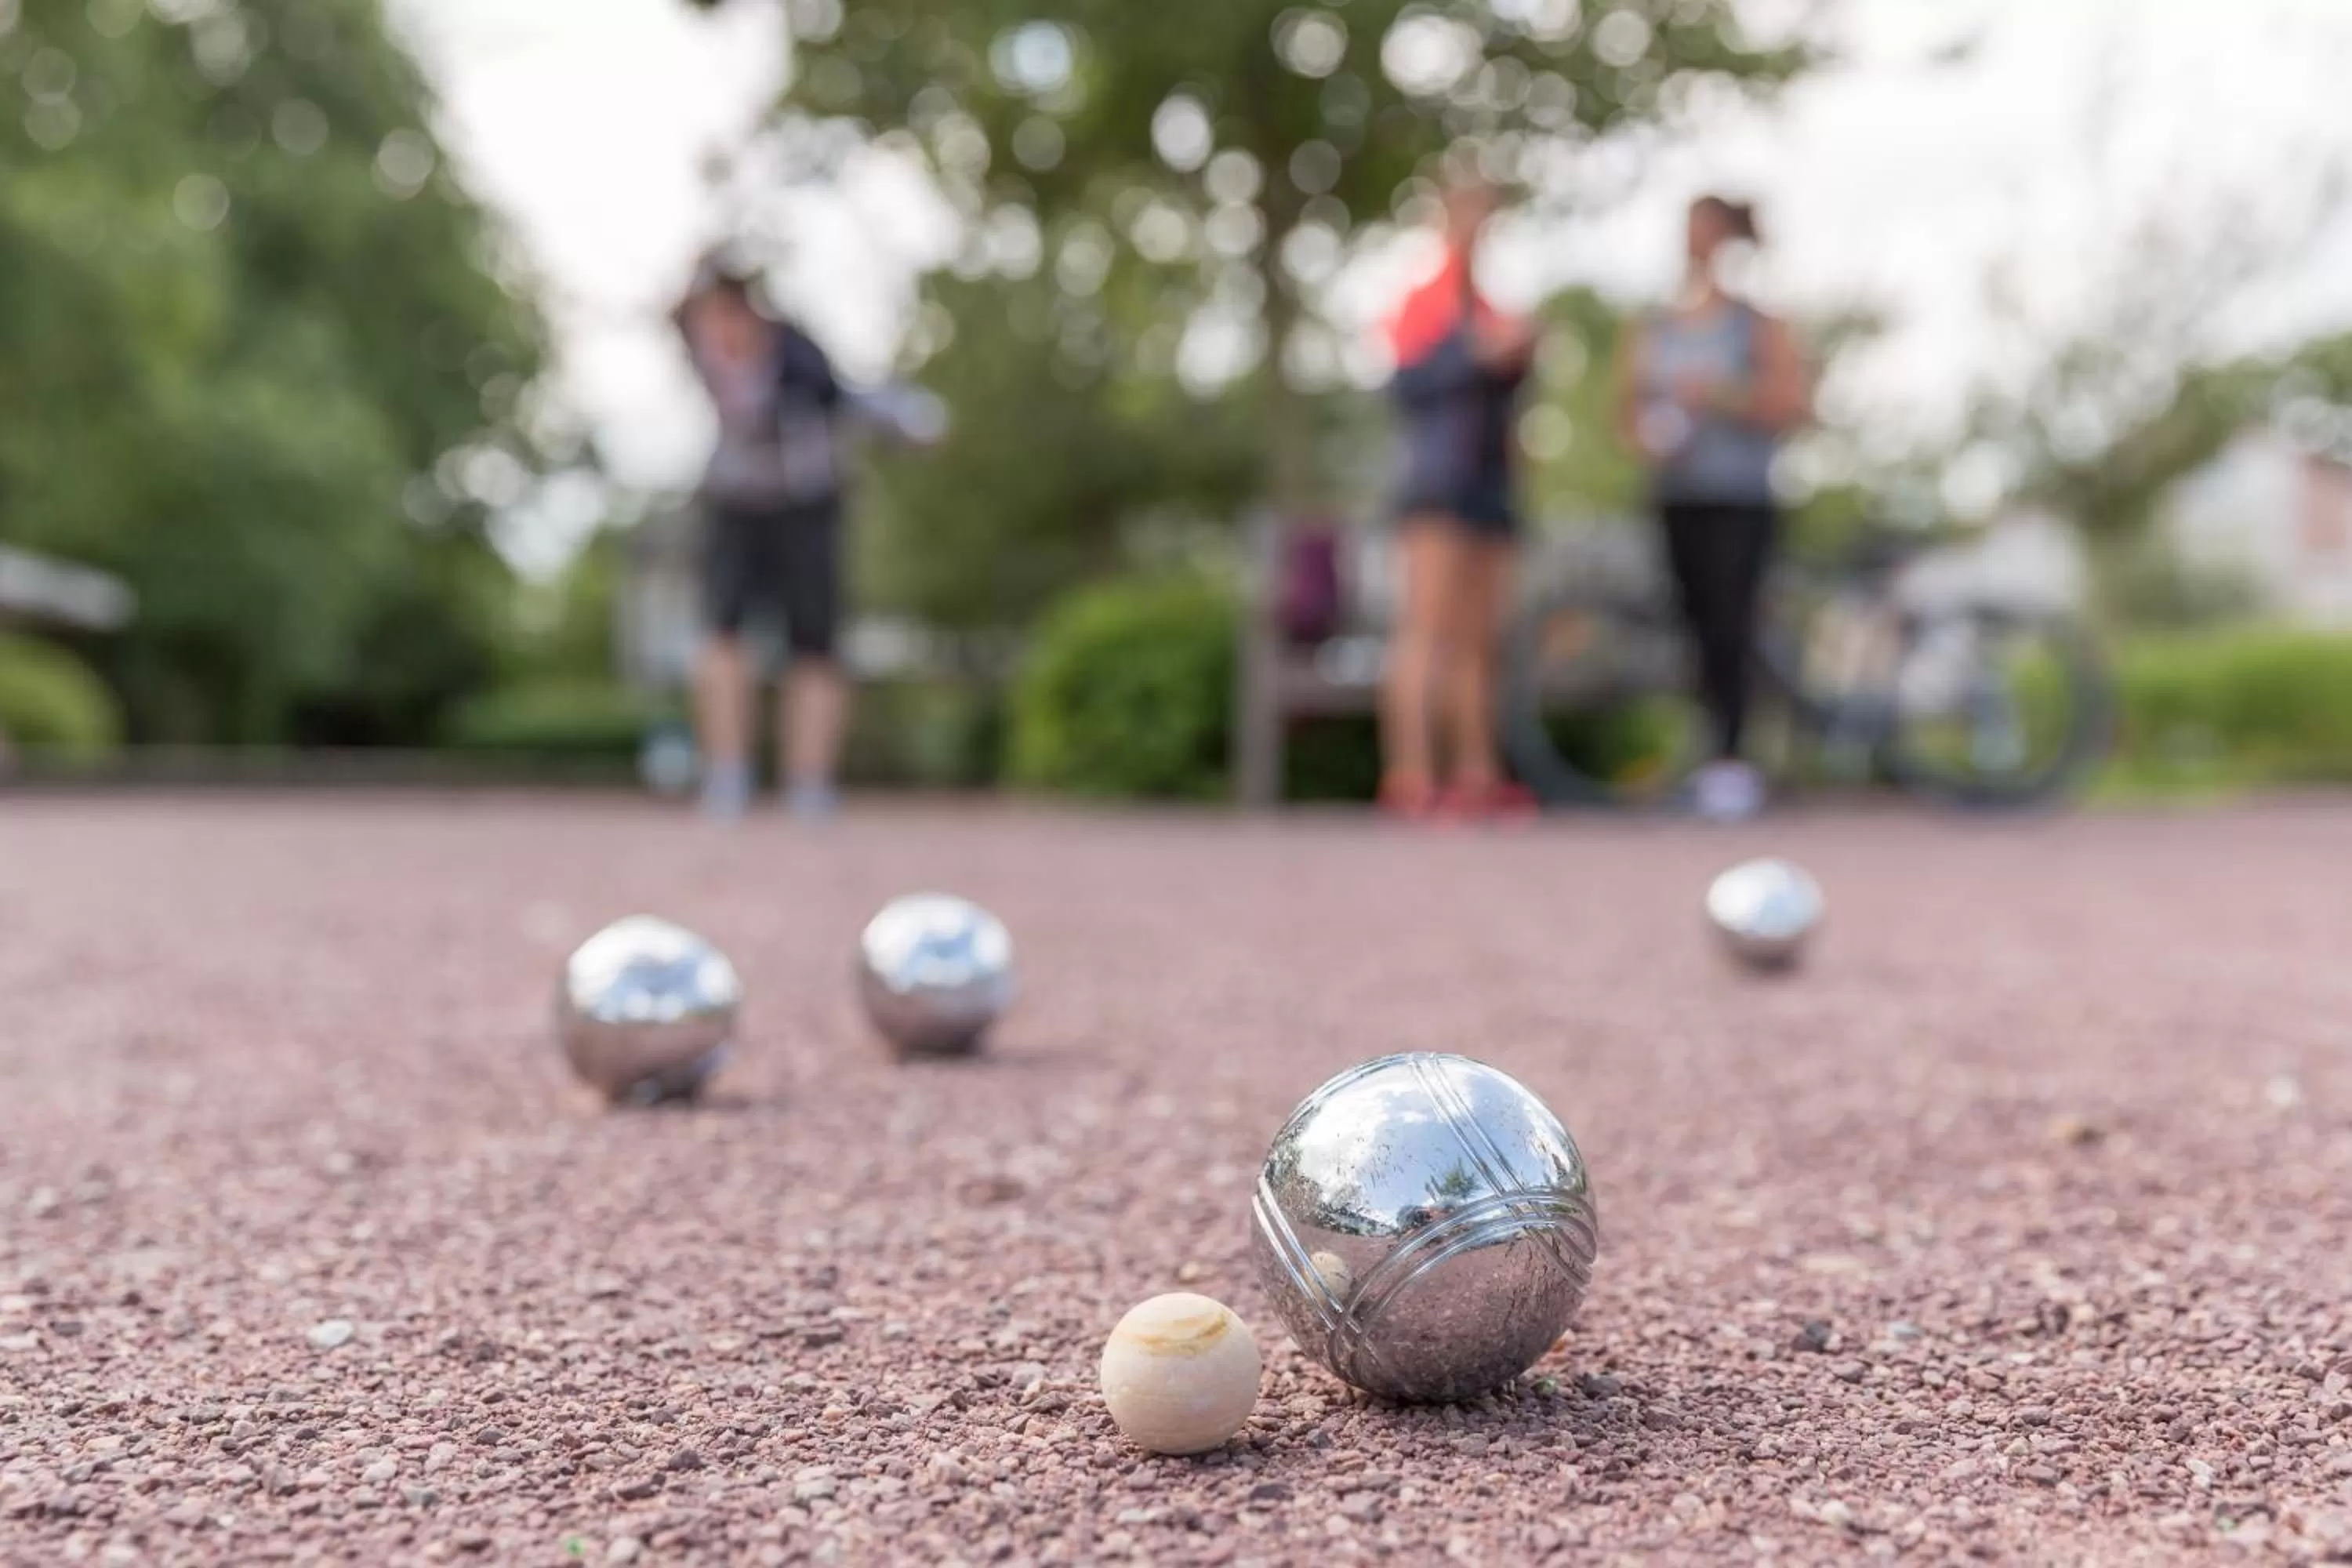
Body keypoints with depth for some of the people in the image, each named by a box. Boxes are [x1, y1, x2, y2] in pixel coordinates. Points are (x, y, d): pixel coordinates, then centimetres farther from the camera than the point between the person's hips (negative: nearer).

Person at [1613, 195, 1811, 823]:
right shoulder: (1650, 332, 13)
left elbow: (1796, 404, -7)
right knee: (1697, 623, 3)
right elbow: (1627, 407, 14)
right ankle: (1711, 754, 10)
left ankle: (1730, 755, -11)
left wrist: (1722, 397, -18)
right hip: (1676, 499, 3)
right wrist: (1645, 435, -8)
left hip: (1740, 500, -3)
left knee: (1729, 622, -13)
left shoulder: (1760, 327, 2)